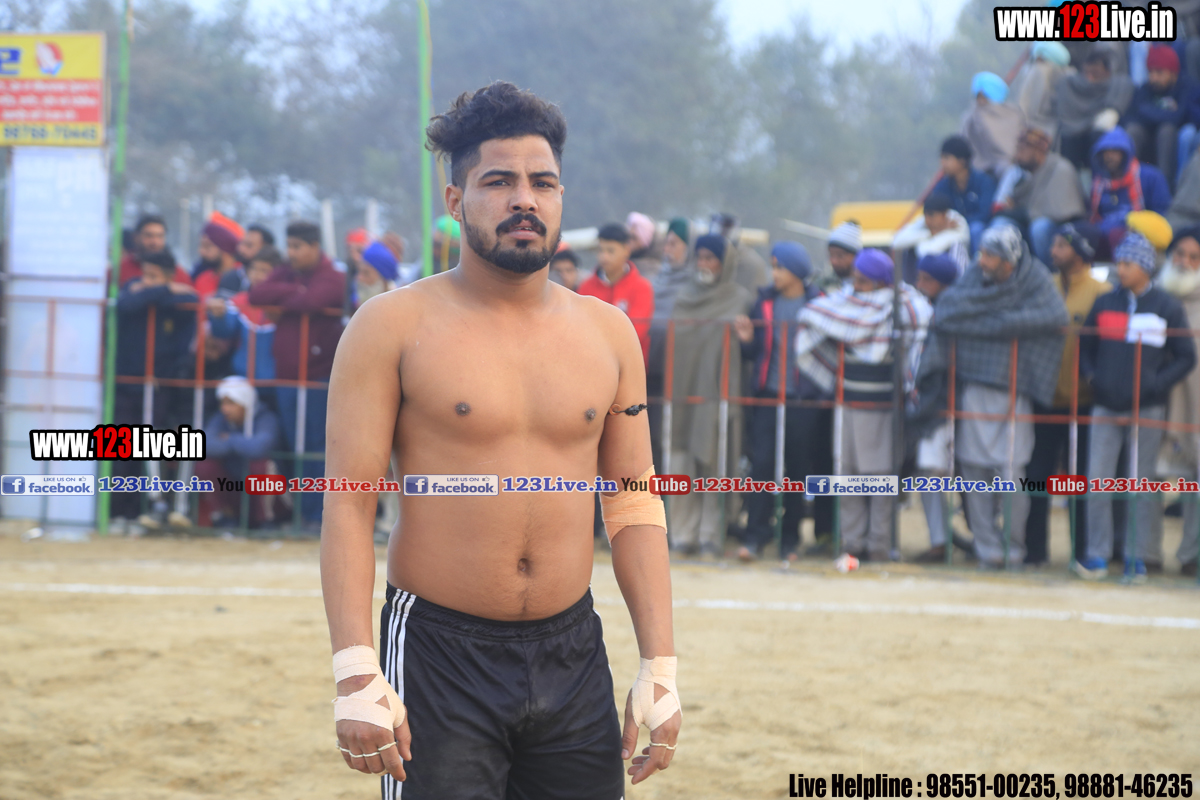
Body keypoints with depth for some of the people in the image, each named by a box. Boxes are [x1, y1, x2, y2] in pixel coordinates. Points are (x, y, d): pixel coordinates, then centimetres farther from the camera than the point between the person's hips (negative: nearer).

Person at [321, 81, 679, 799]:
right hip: (440, 655, -4)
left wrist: (661, 667, 4)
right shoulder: (394, 327, -3)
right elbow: (349, 505, -6)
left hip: (574, 657, 4)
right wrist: (357, 676, -15)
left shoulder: (608, 333, 9)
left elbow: (636, 507, 12)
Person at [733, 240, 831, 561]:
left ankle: (790, 539, 13)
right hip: (768, 396, 2)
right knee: (762, 463, -7)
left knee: (798, 469, 4)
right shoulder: (765, 302, 9)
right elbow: (755, 353, 13)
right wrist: (747, 340, -7)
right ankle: (755, 537, -6)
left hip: (805, 399, -2)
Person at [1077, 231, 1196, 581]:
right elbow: (1085, 346, 16)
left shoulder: (1167, 308, 0)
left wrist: (1156, 384, -12)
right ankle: (1097, 555, 2)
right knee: (1097, 481, -5)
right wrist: (1091, 377, -2)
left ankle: (1137, 557, 9)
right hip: (1106, 406, 2)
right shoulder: (1105, 303, 8)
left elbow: (1186, 358, 1)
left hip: (1147, 408, -2)